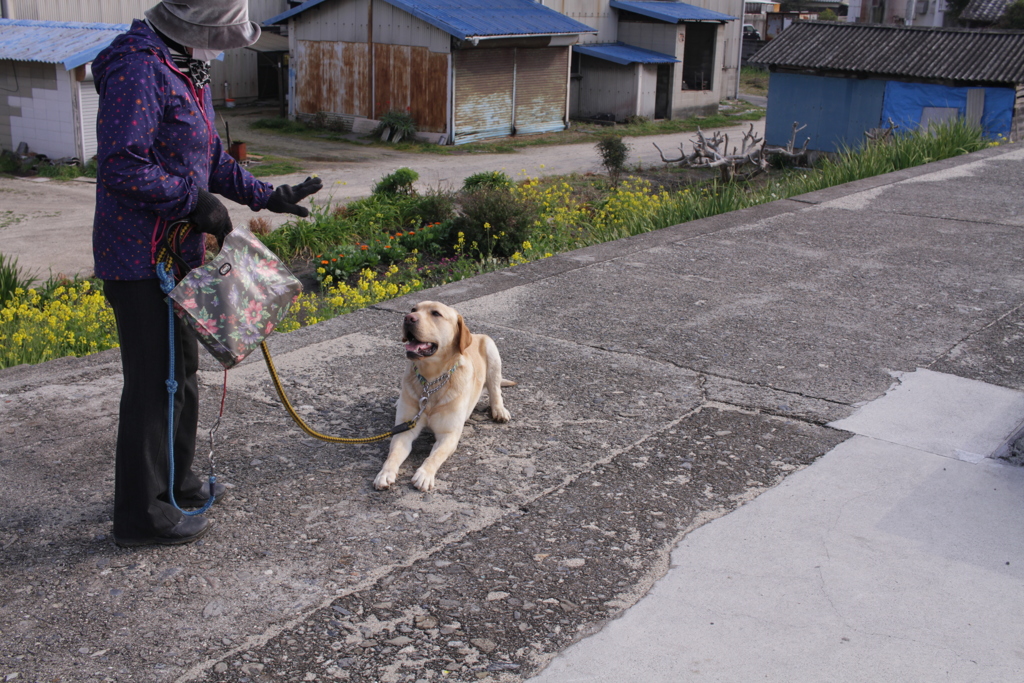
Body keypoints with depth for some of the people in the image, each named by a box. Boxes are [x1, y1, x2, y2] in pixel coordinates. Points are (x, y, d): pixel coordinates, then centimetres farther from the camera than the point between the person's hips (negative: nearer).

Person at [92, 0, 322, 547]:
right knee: (153, 381, -3)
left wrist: (268, 196, 14)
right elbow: (121, 166, -26)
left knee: (182, 370, 19)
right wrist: (196, 201, -20)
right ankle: (141, 515, 9)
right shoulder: (137, 70, -18)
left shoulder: (186, 73, 15)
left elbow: (211, 159, 22)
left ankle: (175, 481, 35)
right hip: (141, 259, -10)